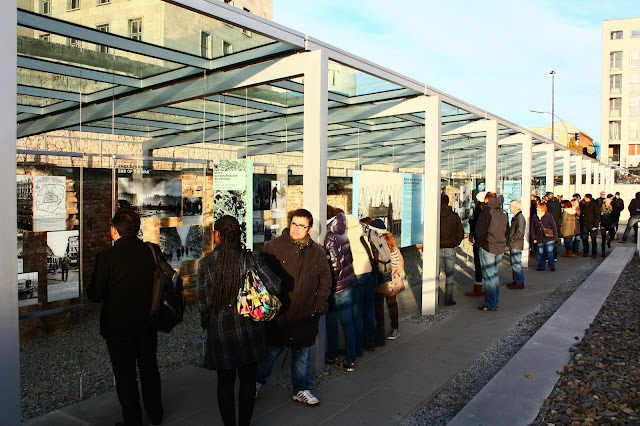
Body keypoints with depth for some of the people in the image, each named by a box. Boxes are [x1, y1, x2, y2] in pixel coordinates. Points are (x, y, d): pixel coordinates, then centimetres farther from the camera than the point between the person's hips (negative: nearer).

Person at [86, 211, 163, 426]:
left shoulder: (106, 257, -19)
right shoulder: (152, 251, -9)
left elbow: (95, 295, -13)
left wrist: (90, 286, 8)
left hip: (118, 327, -4)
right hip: (147, 325, 4)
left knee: (125, 376, 12)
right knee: (149, 369, 21)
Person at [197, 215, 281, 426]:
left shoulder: (206, 263, -10)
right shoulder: (252, 258, -9)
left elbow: (203, 303, -5)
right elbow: (275, 287, -12)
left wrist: (206, 324, 11)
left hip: (220, 331, 0)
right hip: (249, 328, 1)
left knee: (225, 382, 15)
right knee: (248, 379, 15)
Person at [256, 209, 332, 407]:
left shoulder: (318, 252, 4)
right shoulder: (273, 247, -5)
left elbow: (325, 282, 11)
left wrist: (319, 307, 3)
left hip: (306, 316, 3)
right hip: (278, 314, -3)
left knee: (302, 354, 15)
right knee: (271, 351, 8)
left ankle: (301, 390, 34)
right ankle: (256, 381, 34)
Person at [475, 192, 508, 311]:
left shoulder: (487, 211, -14)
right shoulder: (504, 213, 7)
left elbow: (479, 231, -15)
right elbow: (506, 230, 15)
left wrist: (481, 243, 0)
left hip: (488, 248, -7)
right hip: (500, 248, 7)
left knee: (488, 277, -1)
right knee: (494, 274, 18)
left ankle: (490, 305, 3)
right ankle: (495, 302, 24)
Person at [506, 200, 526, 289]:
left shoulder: (520, 217, -16)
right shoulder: (515, 217, 15)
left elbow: (520, 232, -25)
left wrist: (511, 239, -18)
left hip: (516, 245, -10)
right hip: (513, 245, 10)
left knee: (517, 264, -5)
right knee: (514, 263, 16)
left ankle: (520, 283, 2)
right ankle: (516, 281, 24)